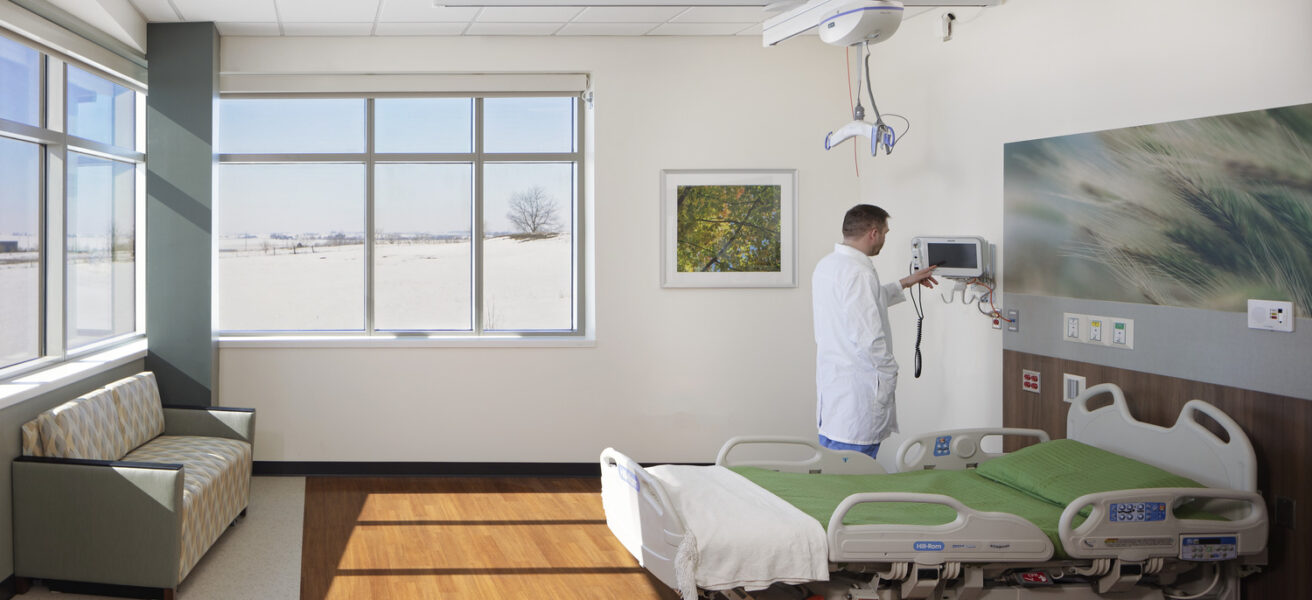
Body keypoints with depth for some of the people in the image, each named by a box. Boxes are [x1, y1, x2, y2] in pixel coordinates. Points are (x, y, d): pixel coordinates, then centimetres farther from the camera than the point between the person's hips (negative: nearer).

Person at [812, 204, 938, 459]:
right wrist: (890, 372, -10)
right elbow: (868, 337, -25)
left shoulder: (826, 265, 11)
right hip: (857, 393, -10)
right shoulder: (859, 273, -20)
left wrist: (905, 283, 35)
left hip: (831, 383, 10)